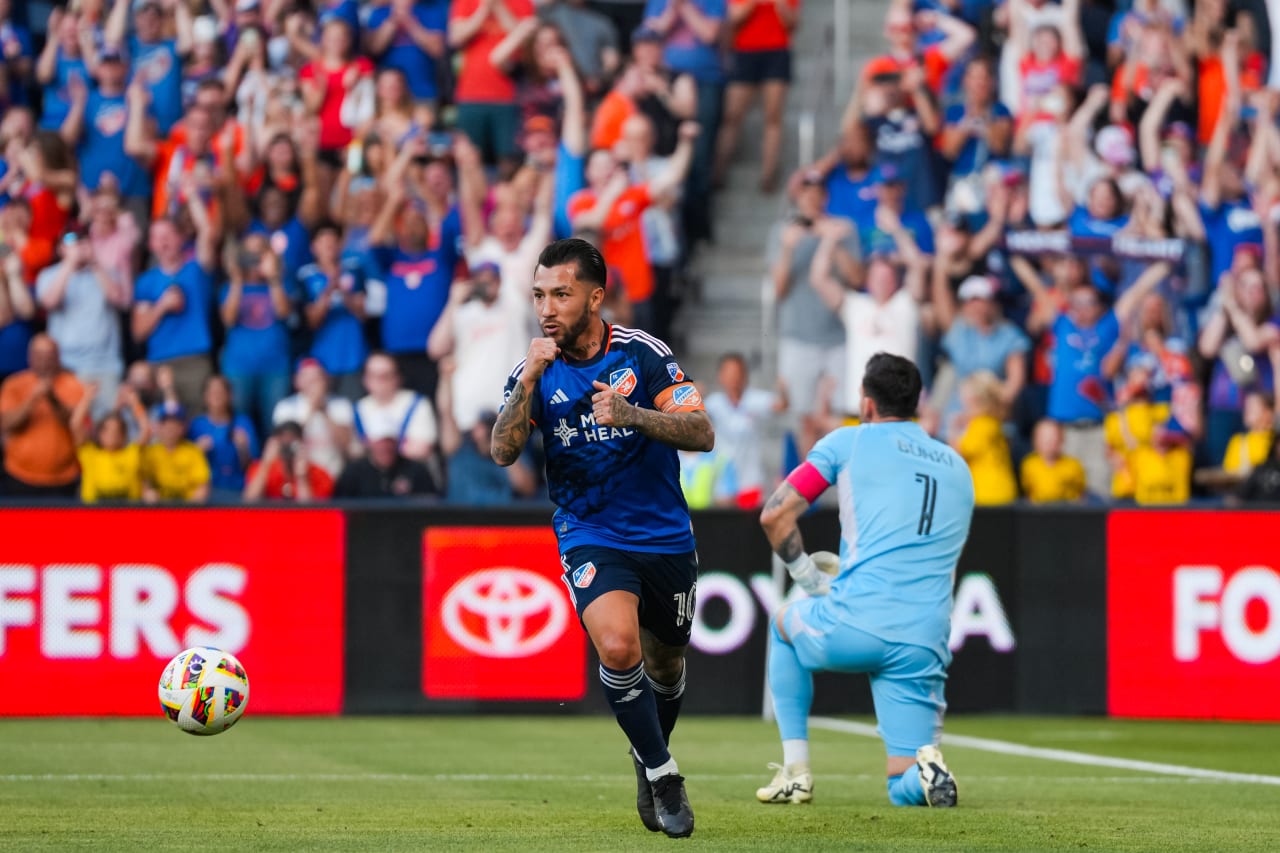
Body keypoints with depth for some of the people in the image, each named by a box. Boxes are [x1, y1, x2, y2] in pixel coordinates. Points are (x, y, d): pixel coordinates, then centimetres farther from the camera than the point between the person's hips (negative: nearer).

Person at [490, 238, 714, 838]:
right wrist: (528, 382, -29)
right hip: (589, 537, -1)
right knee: (618, 648, -26)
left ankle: (648, 761, 45)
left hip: (665, 537, 1)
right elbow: (503, 452, -16)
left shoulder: (641, 354, -8)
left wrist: (628, 414, -27)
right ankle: (663, 775, -10)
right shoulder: (536, 370, -5)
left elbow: (702, 434, -12)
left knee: (665, 665, 15)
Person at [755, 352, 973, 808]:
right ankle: (926, 766, -26)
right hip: (925, 645, 3)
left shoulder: (849, 441, 7)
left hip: (854, 627, -3)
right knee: (905, 790, 11)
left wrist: (810, 578, 14)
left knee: (784, 624, 34)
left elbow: (774, 515, 2)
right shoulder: (957, 467, 22)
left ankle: (794, 770, 26)